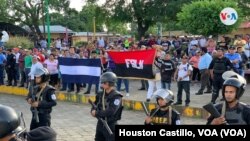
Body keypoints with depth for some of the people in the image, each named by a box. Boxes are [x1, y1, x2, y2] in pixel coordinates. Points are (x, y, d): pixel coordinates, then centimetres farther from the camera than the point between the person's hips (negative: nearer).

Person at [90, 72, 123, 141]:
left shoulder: (116, 96, -17)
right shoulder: (101, 95, 6)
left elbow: (110, 112, -27)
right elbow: (95, 106, 11)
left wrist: (97, 113, -18)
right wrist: (93, 111, -13)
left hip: (111, 126, -8)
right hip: (100, 124, 8)